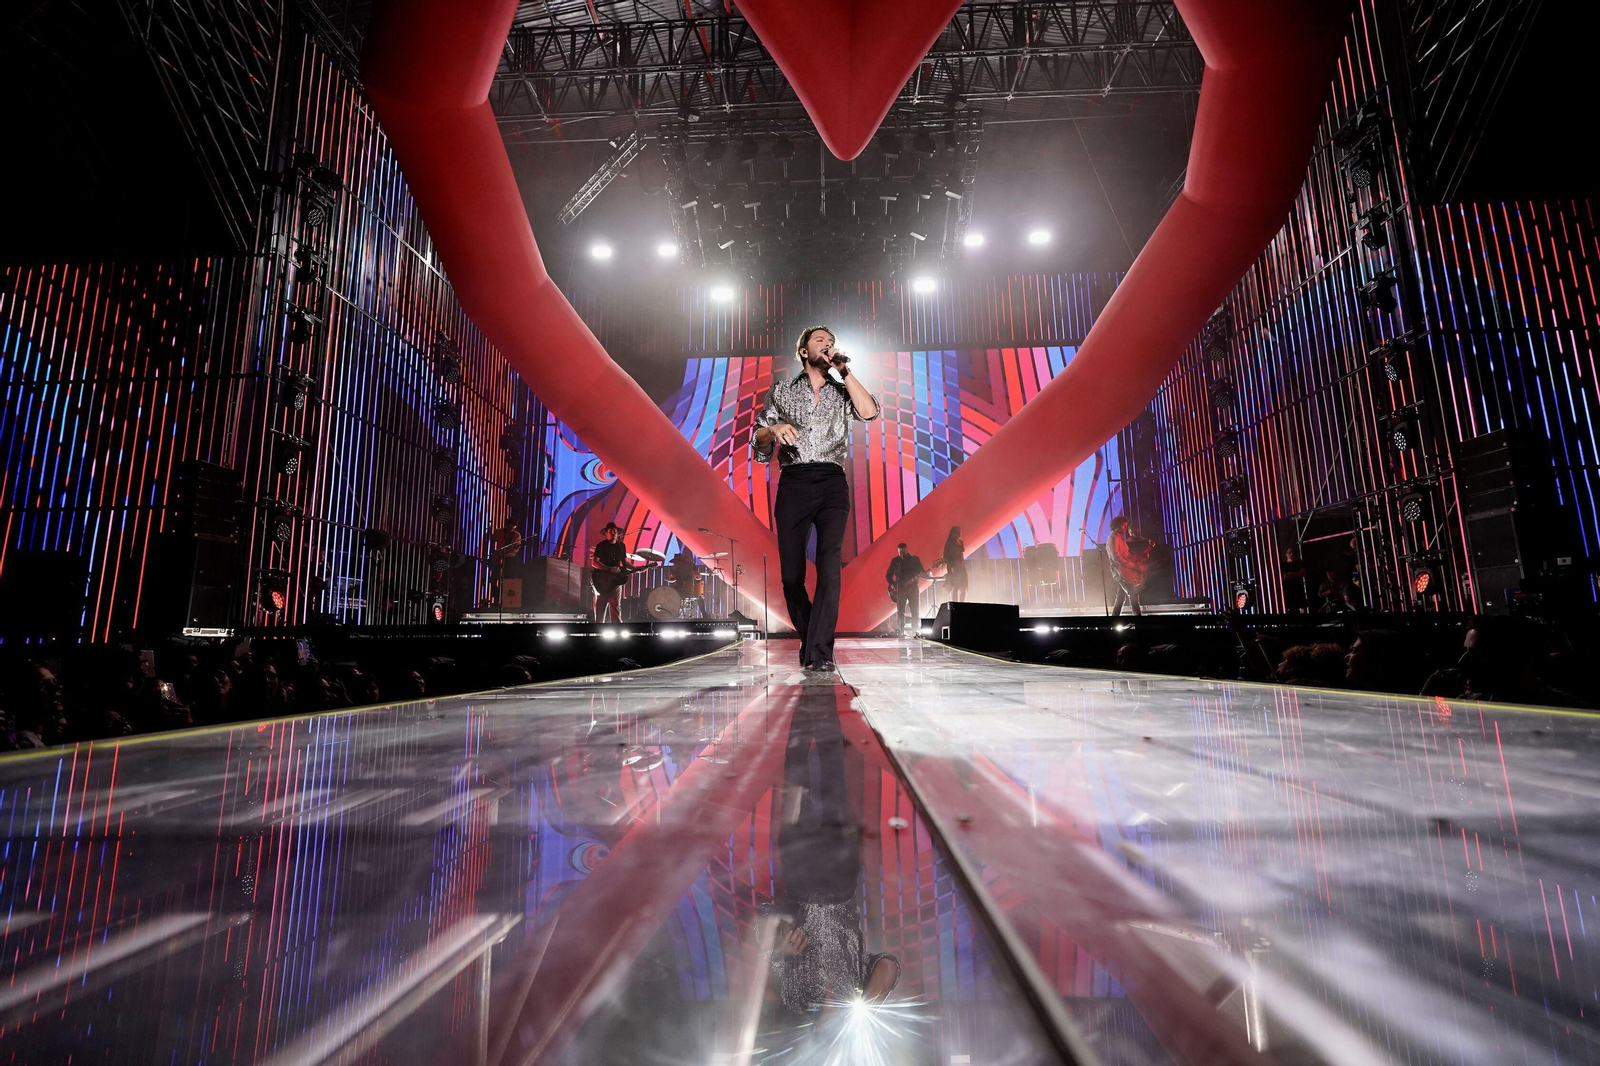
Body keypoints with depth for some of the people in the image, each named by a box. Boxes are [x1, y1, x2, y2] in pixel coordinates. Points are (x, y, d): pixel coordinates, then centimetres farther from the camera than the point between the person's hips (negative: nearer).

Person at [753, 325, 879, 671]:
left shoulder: (841, 391, 20)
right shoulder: (782, 391, 19)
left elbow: (869, 412, -2)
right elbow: (758, 441, 13)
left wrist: (844, 370, 2)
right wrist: (774, 428, -9)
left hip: (832, 483, 0)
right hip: (793, 483, 1)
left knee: (829, 563, -20)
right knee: (791, 574, -2)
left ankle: (819, 653, -20)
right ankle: (809, 640, 20)